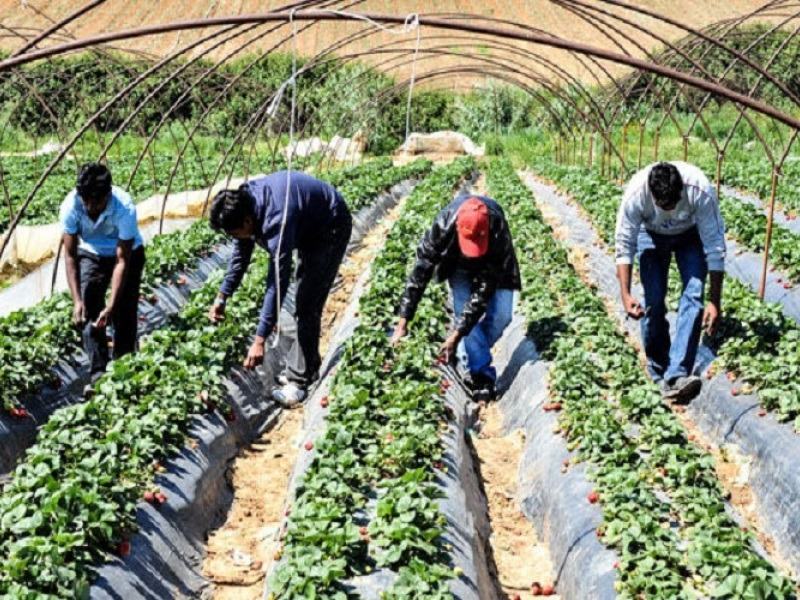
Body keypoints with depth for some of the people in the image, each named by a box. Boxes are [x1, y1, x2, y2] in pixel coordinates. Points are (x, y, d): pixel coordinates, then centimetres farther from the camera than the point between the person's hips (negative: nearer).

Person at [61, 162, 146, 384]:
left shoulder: (125, 208, -37)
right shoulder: (71, 205, -31)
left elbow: (122, 261, -33)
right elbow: (70, 255, -24)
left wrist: (111, 306, -38)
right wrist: (77, 300, -33)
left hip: (127, 253, -2)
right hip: (91, 254, 2)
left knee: (124, 315, -6)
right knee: (89, 311, -12)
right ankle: (98, 373, -8)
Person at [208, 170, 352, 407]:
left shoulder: (276, 220, -40)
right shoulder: (244, 203, -14)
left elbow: (277, 283, -39)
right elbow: (241, 255, 3)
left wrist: (259, 340, -38)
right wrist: (222, 297, 1)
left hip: (330, 229, -9)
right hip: (308, 226, 9)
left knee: (307, 305, -12)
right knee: (305, 301, 15)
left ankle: (298, 380, -7)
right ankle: (308, 366, 27)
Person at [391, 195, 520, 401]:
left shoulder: (499, 232, -41)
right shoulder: (443, 225, -40)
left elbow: (484, 289, -37)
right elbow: (421, 271, -32)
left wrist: (456, 335, -38)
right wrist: (403, 323, -33)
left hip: (491, 263, 0)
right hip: (459, 265, 0)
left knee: (501, 315, -10)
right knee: (465, 313, -16)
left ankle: (468, 359, 12)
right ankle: (480, 375, -7)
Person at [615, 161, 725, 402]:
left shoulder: (700, 190, -38)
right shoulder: (635, 193, -36)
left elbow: (714, 246, -30)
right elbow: (624, 245, -25)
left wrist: (715, 301, -29)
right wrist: (625, 295, -32)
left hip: (691, 235, -1)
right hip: (652, 235, 1)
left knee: (693, 295, -19)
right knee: (653, 301, -11)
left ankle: (675, 377, -25)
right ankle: (658, 372, 6)